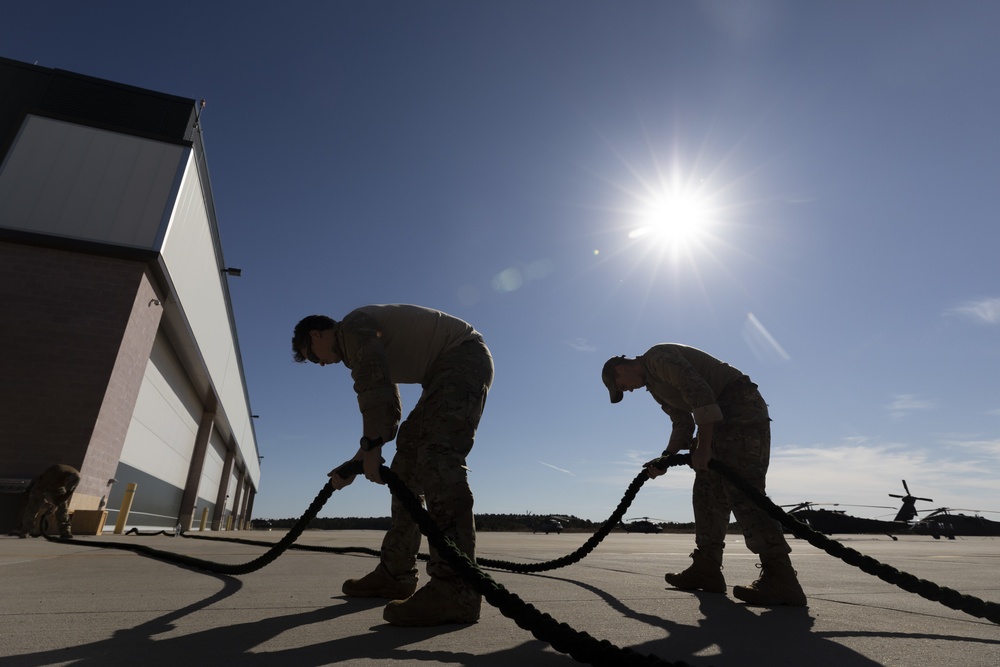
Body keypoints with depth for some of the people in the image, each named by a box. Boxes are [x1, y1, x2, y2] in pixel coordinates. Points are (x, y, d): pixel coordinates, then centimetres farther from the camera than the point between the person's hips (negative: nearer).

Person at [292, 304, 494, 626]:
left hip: (464, 356, -10)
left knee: (438, 457, -23)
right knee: (408, 462, 7)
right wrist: (356, 463, 22)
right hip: (447, 369, 10)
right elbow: (387, 410, 24)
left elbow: (373, 387, -19)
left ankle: (455, 588, -27)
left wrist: (372, 447, -18)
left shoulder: (352, 325, -4)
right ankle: (395, 574, 13)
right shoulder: (365, 344, 25)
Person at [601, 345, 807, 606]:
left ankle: (781, 580, -20)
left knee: (742, 491, -18)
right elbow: (683, 423, 20)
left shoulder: (658, 357, -10)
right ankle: (706, 570, 12)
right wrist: (665, 458, 8)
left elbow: (698, 391, -23)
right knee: (708, 492, 8)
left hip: (740, 406, -10)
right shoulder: (654, 383, 21)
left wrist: (702, 446, -24)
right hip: (721, 417, 11)